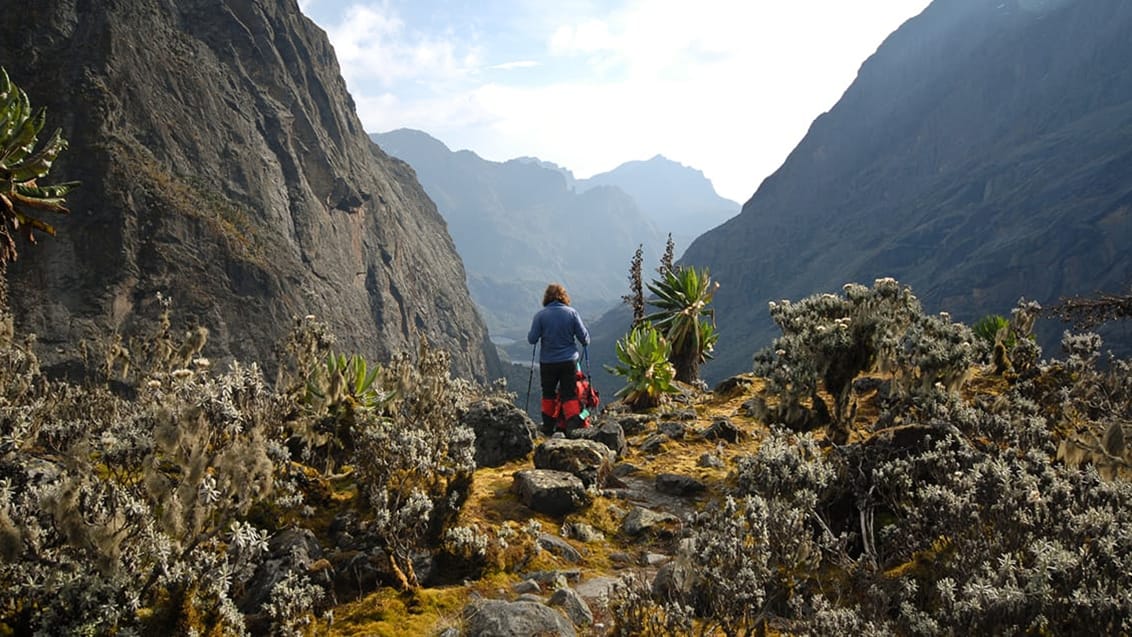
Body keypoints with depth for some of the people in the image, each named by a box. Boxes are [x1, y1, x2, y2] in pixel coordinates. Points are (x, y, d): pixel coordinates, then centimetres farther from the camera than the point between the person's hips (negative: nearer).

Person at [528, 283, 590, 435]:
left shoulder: (540, 315, -7)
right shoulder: (572, 313, -4)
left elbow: (532, 339, -6)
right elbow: (584, 336, -1)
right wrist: (586, 343, 20)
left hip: (547, 362, 0)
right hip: (569, 361, 0)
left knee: (548, 394, 16)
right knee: (570, 394, 5)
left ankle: (548, 426, 22)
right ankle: (573, 424, -9)